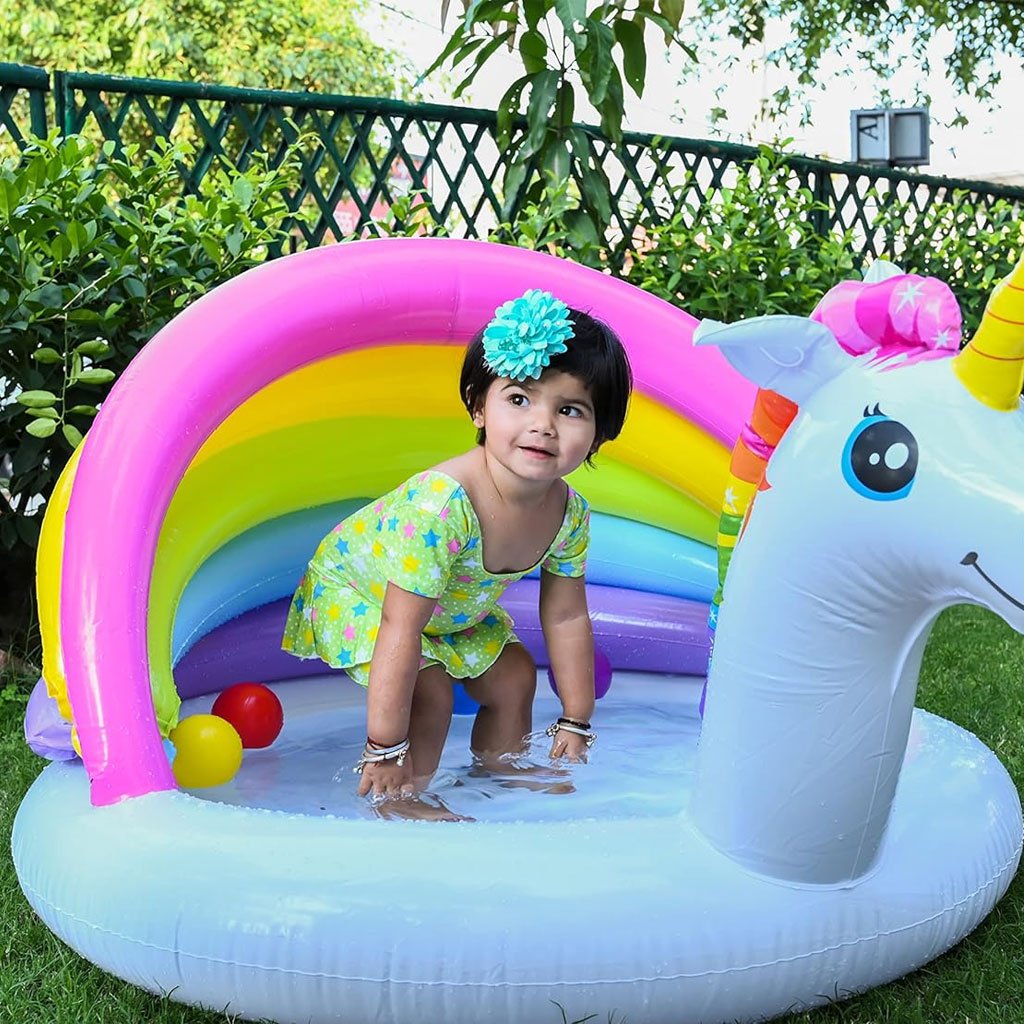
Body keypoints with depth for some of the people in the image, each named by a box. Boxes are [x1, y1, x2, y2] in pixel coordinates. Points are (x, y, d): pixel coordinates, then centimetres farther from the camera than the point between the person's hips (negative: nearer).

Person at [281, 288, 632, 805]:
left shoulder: (569, 514, -20)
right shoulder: (440, 505, -43)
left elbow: (566, 617, -6)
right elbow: (400, 630, -39)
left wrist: (576, 723, 0)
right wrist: (384, 748, -34)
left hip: (452, 606, 7)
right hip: (352, 589, -7)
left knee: (514, 675, 12)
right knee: (428, 693, -23)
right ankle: (399, 802, -3)